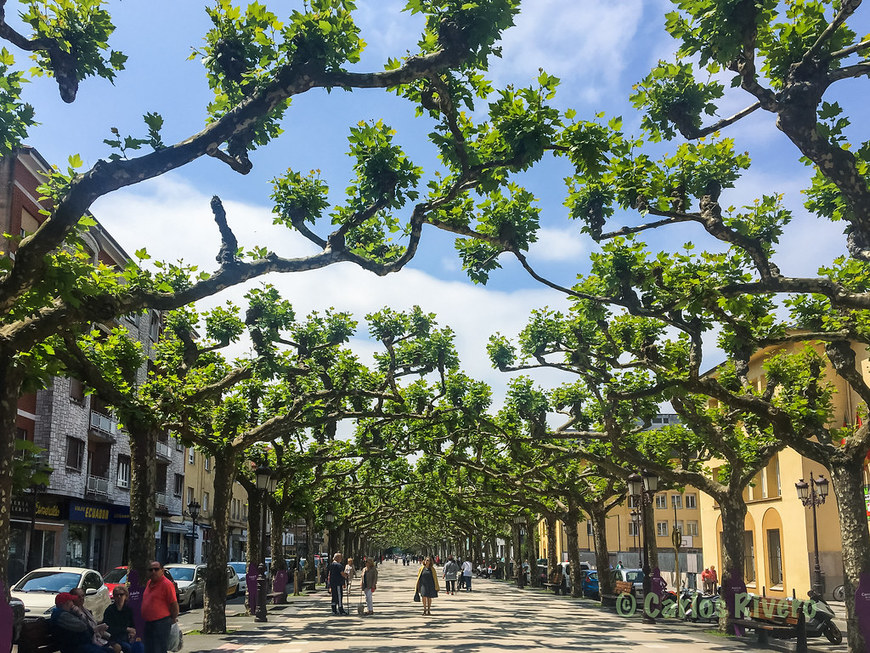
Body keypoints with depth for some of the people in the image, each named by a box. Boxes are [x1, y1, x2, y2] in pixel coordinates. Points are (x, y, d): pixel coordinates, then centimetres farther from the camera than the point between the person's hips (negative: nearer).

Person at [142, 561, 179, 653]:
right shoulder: (149, 583, 14)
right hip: (148, 623, 9)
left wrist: (173, 619, -5)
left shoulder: (166, 584, -13)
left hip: (161, 623, -9)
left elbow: (174, 604, -12)